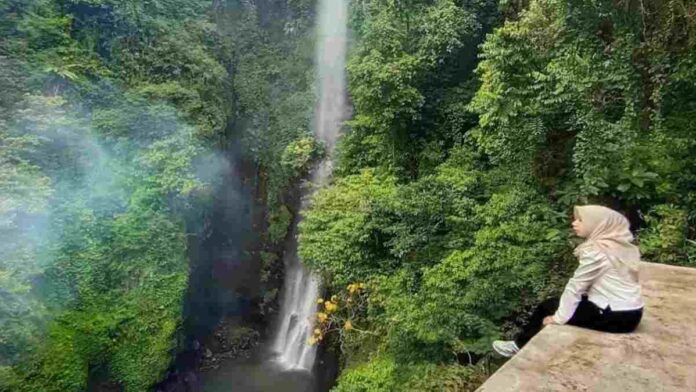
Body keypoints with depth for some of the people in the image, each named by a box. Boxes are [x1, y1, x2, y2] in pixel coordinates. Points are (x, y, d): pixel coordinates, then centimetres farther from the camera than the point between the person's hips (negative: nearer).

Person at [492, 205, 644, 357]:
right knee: (555, 303, 16)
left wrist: (559, 317, -7)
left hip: (613, 317, -8)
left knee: (547, 307, 6)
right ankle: (524, 343, 25)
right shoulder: (618, 246, 8)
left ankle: (520, 346, 23)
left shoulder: (595, 251, -18)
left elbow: (576, 286, -15)